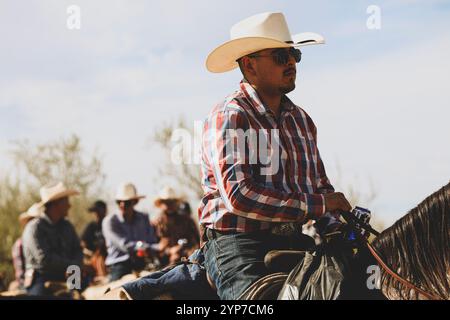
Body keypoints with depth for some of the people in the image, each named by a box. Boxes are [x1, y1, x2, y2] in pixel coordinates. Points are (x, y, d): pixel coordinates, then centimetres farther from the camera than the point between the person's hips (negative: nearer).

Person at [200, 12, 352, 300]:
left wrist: (341, 214, 1)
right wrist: (316, 205, -17)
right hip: (237, 243, -7)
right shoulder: (229, 116, -7)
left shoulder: (301, 119, 18)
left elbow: (322, 186, 24)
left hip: (296, 242, 7)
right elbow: (239, 196, -19)